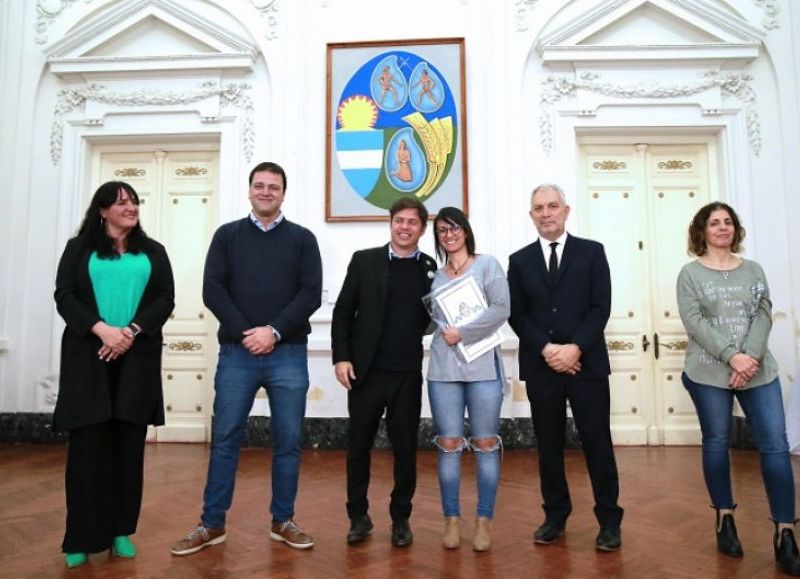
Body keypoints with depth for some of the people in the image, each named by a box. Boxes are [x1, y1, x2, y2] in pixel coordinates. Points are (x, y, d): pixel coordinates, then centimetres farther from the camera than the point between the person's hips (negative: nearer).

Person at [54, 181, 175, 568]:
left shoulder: (153, 252, 13)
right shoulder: (79, 248, 10)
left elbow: (165, 298, 4)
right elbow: (64, 296, 1)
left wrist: (131, 332, -11)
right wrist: (102, 330, -14)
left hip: (137, 357, 1)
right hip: (88, 356, -1)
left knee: (129, 444, 3)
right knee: (88, 443, -2)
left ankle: (121, 530, 12)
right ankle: (83, 536, 8)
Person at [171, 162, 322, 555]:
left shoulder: (302, 239, 7)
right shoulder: (227, 235, 9)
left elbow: (311, 294, -2)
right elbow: (212, 290, 0)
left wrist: (274, 331, -13)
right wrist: (245, 333, -11)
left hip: (288, 354, 0)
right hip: (236, 353, 0)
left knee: (288, 441, 6)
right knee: (225, 439, 6)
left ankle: (283, 522, 21)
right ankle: (212, 524, 18)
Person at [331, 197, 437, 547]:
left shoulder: (431, 268, 5)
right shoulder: (364, 260, 1)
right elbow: (342, 312, 0)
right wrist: (341, 357, -7)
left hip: (408, 374, 1)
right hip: (366, 371, -1)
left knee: (405, 449, 8)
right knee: (358, 446, 9)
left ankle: (401, 519, 26)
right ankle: (359, 517, 26)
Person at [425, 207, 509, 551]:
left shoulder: (487, 265, 5)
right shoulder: (436, 276, 15)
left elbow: (501, 310, -7)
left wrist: (462, 333, -12)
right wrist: (445, 333, -6)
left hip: (482, 365, -2)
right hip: (443, 368, 3)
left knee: (485, 444, 2)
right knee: (449, 445, 4)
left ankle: (484, 521, 13)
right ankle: (452, 520, 14)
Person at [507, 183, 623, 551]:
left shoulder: (591, 252, 4)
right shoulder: (520, 260, 9)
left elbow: (601, 307, -3)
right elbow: (515, 314, 2)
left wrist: (575, 348, -15)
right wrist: (547, 349, -11)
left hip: (587, 363, -2)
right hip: (540, 366, 2)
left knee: (597, 443, 5)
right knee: (549, 445, 10)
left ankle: (609, 520, 20)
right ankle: (555, 516, 25)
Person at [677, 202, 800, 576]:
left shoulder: (753, 270, 11)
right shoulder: (690, 273, 2)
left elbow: (764, 315, 0)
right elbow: (694, 322, -9)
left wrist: (751, 357, -15)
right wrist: (732, 357, -18)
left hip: (758, 371, 2)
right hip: (708, 373, -2)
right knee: (716, 443, 6)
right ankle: (725, 520, 22)